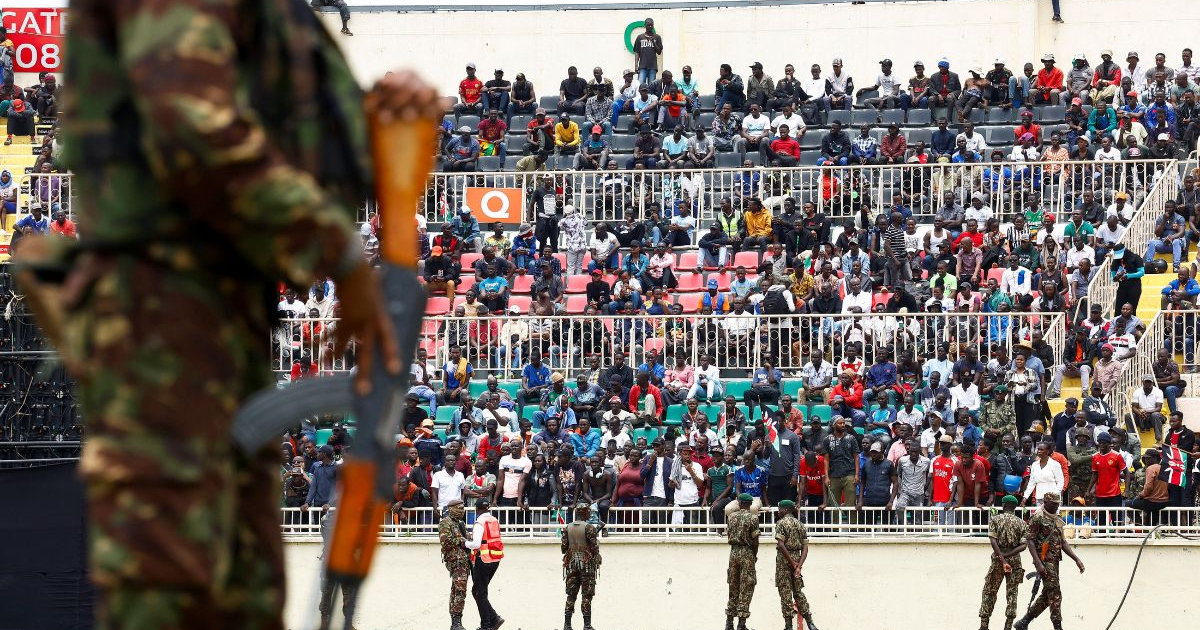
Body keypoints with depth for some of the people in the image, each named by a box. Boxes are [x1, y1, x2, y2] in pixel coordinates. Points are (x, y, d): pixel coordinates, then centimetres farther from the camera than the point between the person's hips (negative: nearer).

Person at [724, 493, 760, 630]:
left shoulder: (732, 516, 5)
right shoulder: (752, 517, -8)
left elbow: (729, 536, 11)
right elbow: (755, 540, -7)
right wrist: (755, 556, 5)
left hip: (733, 552, 4)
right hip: (747, 552, -4)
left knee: (733, 587, 12)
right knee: (746, 589, 0)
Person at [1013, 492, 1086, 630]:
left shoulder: (1058, 519, 17)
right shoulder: (1038, 518, -8)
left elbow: (1063, 542, 21)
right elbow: (1030, 541, -13)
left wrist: (1076, 559, 11)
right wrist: (1038, 563, -21)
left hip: (1054, 561, 9)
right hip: (1044, 560, -9)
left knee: (1047, 595, 11)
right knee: (1054, 594, -12)